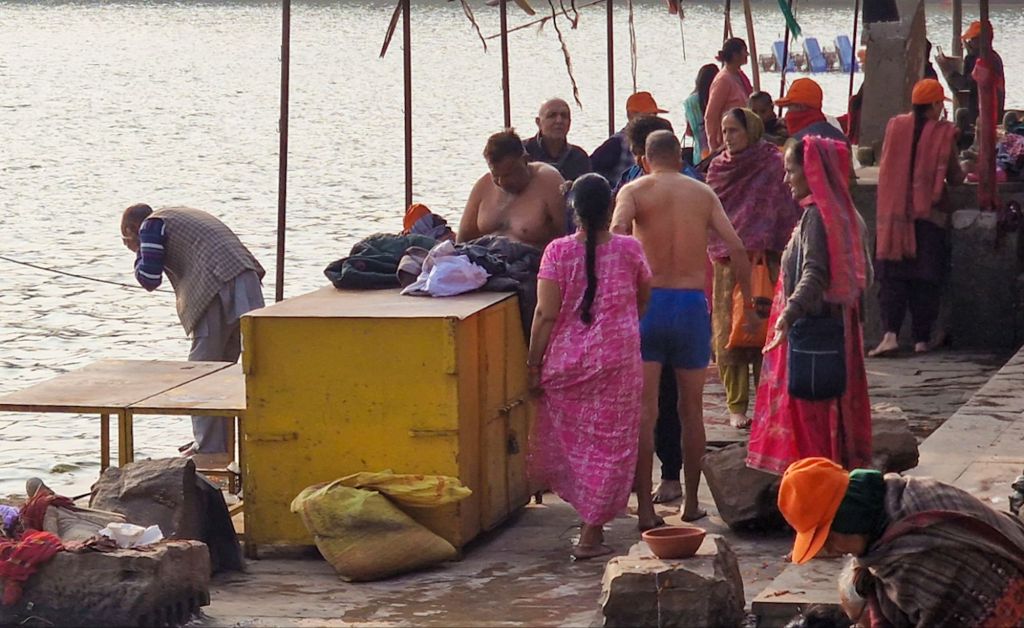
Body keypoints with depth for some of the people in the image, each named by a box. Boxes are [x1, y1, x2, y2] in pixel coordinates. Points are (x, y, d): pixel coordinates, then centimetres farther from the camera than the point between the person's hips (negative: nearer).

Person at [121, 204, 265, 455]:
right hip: (247, 285, 8)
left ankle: (209, 449, -3)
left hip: (219, 291, -8)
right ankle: (219, 442, 22)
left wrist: (139, 253, 17)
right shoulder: (181, 216, 32)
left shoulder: (151, 226, 5)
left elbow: (149, 280, 0)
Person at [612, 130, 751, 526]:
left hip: (649, 300, -2)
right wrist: (748, 301, 9)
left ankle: (645, 509, -4)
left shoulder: (635, 190, 2)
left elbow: (616, 235, -17)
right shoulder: (703, 193, 10)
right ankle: (691, 503, 21)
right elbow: (735, 248, 2)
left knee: (644, 411, 0)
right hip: (692, 302, 2)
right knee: (691, 409, 14)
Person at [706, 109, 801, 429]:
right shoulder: (718, 168, 11)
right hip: (725, 265, 3)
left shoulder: (773, 165, -2)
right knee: (728, 333, 0)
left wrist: (780, 259, -10)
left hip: (764, 261, -3)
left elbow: (788, 215, -3)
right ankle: (736, 405, 7)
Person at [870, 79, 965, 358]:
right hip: (929, 214, -2)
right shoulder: (943, 133, -6)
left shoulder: (895, 126, 3)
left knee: (892, 277, 1)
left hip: (893, 212, 2)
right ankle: (922, 339, 8)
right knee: (925, 279, 6)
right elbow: (955, 177, 0)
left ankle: (890, 333, -15)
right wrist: (961, 175, 22)